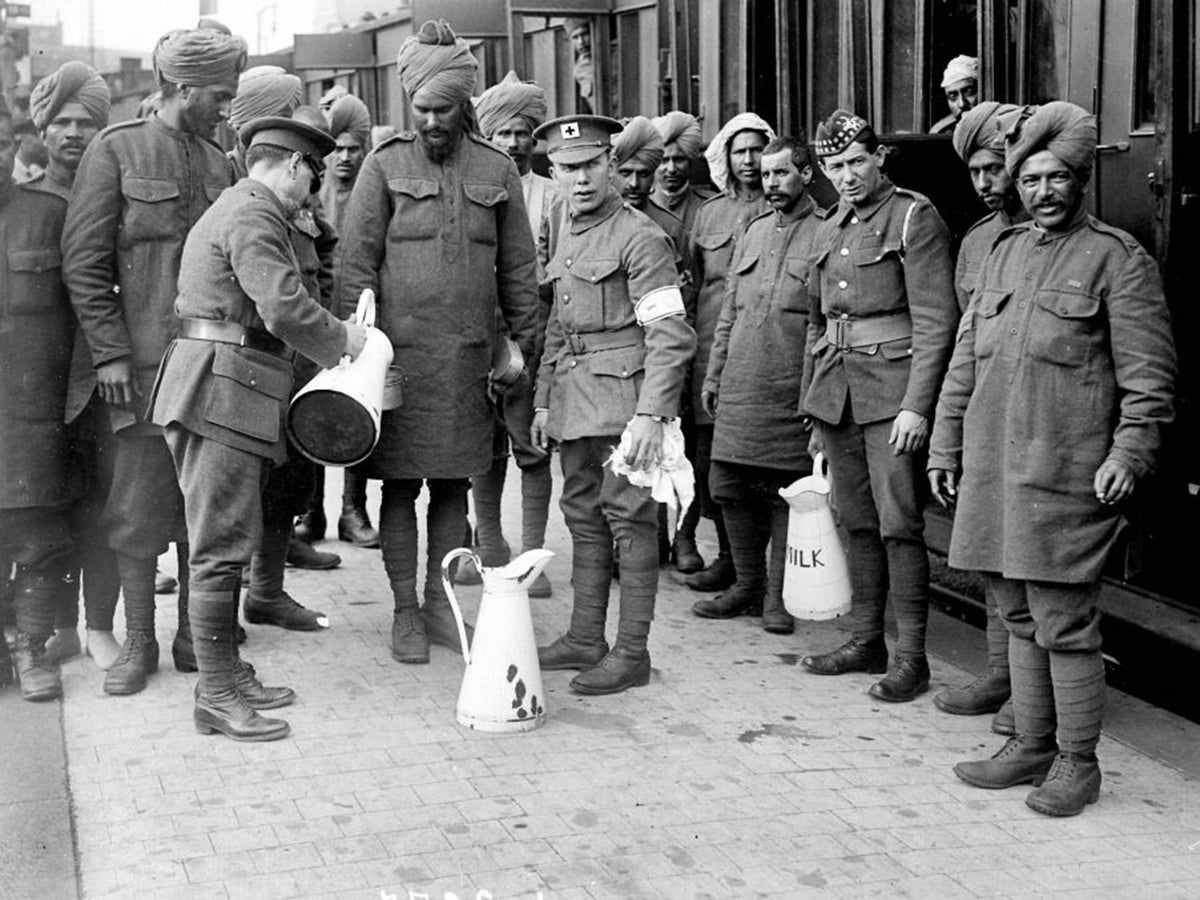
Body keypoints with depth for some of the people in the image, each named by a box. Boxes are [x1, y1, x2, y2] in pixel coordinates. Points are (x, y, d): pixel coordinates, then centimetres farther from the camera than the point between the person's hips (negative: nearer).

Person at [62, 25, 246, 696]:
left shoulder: (219, 162, 14)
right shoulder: (117, 151, -1)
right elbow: (84, 261, -5)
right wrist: (109, 352, -11)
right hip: (143, 362, -5)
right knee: (140, 505, 0)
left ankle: (196, 634, 20)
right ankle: (139, 644, 11)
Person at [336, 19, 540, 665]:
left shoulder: (497, 171, 7)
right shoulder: (385, 166, 0)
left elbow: (518, 268, 11)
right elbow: (355, 263, -2)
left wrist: (522, 345, 8)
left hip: (469, 356, 2)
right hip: (400, 351, -2)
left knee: (454, 483, 9)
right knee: (400, 484, 3)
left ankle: (440, 603, 21)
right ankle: (405, 612, 13)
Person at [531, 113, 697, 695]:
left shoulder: (639, 237, -11)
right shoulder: (568, 235, 15)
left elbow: (670, 335, -17)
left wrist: (651, 414, -24)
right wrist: (544, 400, 20)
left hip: (622, 395, -8)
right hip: (574, 398, 8)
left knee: (628, 517, -4)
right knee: (583, 515, 13)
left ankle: (632, 653, 2)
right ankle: (584, 639, 23)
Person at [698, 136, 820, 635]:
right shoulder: (754, 232, 16)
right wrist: (713, 374, 16)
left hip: (792, 392, -5)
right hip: (739, 388, 6)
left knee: (786, 492, 1)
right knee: (728, 486, 6)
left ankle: (777, 594, 12)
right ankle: (748, 581, 23)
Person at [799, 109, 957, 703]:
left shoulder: (914, 217, -6)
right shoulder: (830, 230, 16)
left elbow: (936, 320, -12)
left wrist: (916, 406, -18)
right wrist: (814, 408, 21)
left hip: (892, 392, -7)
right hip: (836, 392, 7)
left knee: (899, 525, -6)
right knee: (856, 522, 12)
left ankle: (910, 659, 1)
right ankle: (867, 642, 22)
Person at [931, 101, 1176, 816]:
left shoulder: (1118, 258, -4)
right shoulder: (1004, 252, 16)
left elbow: (1149, 374, -8)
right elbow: (966, 357, 19)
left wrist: (1130, 451, -17)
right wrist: (947, 444, 16)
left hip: (1066, 480, -6)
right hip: (993, 473, 7)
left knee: (1064, 623, -1)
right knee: (1020, 618, 15)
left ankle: (1077, 762, 12)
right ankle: (1033, 744, 28)